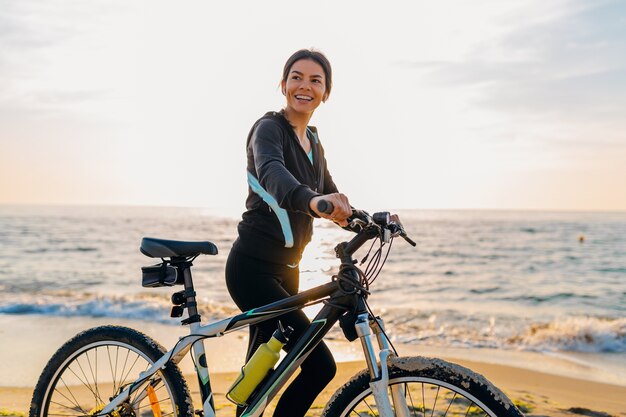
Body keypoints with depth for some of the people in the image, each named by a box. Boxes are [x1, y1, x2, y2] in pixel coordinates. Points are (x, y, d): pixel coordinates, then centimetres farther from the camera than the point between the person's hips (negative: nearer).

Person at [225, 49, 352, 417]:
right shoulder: (269, 128, -12)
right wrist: (310, 200, -55)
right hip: (254, 267, -8)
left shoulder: (314, 142, 14)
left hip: (286, 269, 8)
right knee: (320, 365, -15)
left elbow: (331, 197, 17)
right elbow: (271, 171, -34)